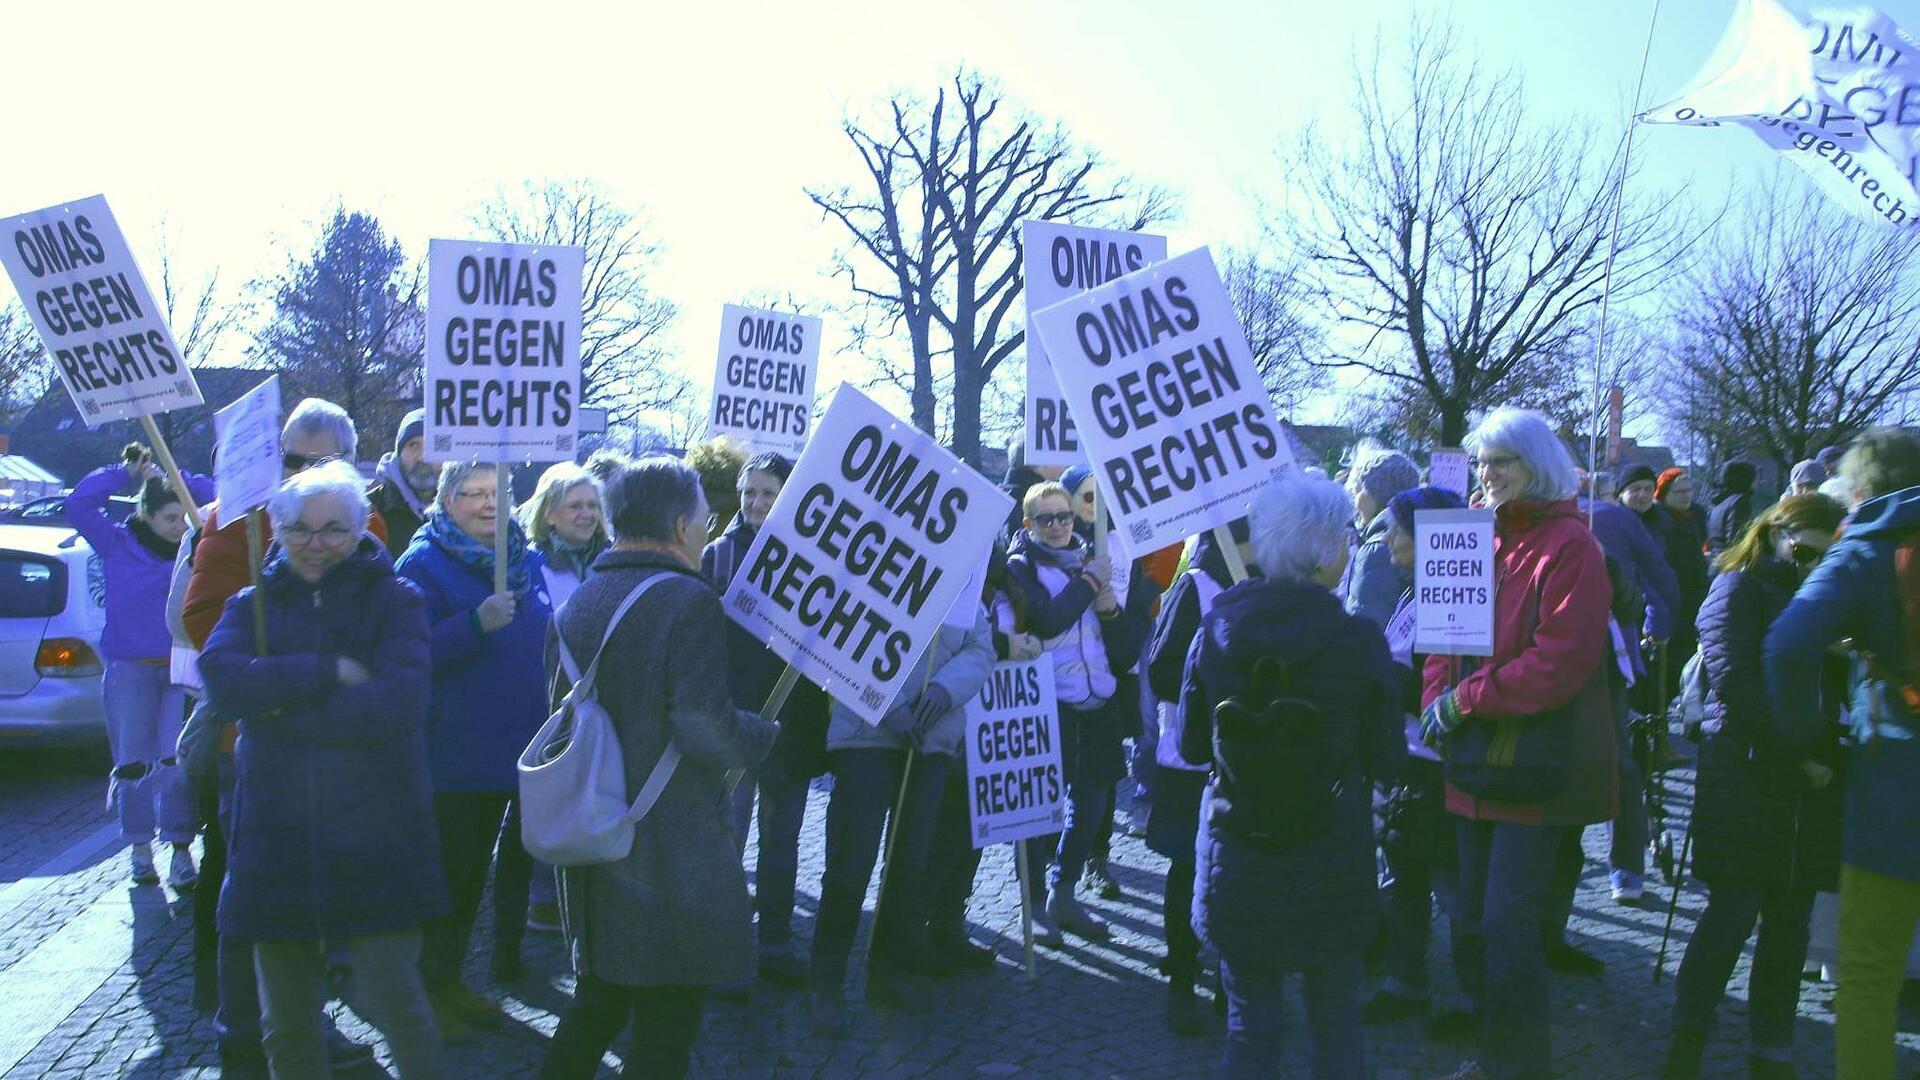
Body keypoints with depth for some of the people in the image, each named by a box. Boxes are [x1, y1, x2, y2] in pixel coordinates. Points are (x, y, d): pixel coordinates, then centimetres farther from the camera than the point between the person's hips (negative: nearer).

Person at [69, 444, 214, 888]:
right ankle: (140, 848, 21)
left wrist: (171, 478, -1)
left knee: (179, 761, -7)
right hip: (130, 668, 0)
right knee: (133, 762, 7)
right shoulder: (118, 543, 3)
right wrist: (126, 473, -2)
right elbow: (79, 503, -3)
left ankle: (181, 851, 1)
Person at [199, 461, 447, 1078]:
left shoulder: (394, 602, 1)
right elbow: (223, 680, -11)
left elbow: (398, 703, -16)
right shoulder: (253, 604, 9)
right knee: (286, 1020, 13)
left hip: (376, 837, -3)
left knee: (391, 999, -1)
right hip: (277, 836, 3)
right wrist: (328, 671, -17)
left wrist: (280, 706, -11)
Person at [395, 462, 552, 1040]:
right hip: (451, 749, -6)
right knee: (449, 868, 0)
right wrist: (477, 623, -31)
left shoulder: (527, 560, 10)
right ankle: (427, 989, 15)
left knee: (475, 868, 15)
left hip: (508, 745, 6)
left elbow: (546, 640, 22)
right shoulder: (423, 563, -9)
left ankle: (450, 977, 28)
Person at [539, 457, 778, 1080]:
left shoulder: (576, 603, 7)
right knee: (665, 1030, 5)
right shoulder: (689, 600, -17)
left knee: (598, 999, 24)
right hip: (672, 854, -8)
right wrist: (763, 734, -6)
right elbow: (704, 729, -24)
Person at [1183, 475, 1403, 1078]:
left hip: (1237, 861, 2)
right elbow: (1385, 760, -6)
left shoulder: (1218, 629, -7)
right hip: (1332, 865, -2)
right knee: (1337, 1026, 15)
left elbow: (1191, 746, 2)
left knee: (1250, 1026, 14)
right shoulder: (1358, 640, -14)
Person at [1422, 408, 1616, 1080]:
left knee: (1508, 924, -5)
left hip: (1537, 763, -7)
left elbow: (1561, 659, -18)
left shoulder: (1569, 544, -10)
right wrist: (1438, 701, -5)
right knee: (1475, 920, 13)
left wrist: (1466, 699, -18)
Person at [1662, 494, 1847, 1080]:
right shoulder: (1739, 588, -1)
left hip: (1808, 783, 6)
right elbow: (1735, 681, -12)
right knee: (1734, 913, -5)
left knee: (1790, 921, 7)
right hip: (1747, 775, -6)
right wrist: (1797, 752, -13)